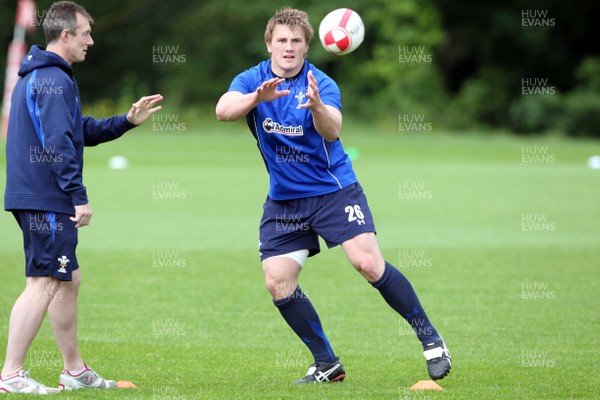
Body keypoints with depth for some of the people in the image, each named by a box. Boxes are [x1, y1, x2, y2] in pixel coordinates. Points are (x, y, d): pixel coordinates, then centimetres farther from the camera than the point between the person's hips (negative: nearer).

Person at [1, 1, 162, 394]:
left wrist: (127, 121, 19)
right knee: (43, 284, -9)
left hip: (35, 197, 11)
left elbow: (82, 131, 26)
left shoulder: (37, 76, 20)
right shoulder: (54, 79, -15)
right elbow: (58, 143, -22)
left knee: (68, 280, 16)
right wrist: (79, 197, -21)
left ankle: (75, 370, 24)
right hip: (46, 200, -11)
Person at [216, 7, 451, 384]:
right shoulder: (251, 81, -3)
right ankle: (327, 364, 9)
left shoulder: (321, 84, -11)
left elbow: (332, 131, -28)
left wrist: (316, 106, -50)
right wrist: (257, 97, -43)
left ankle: (430, 338, -3)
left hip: (334, 189, -4)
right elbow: (223, 110, -23)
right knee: (278, 282, -5)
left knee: (369, 263, -18)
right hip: (284, 198, 4)